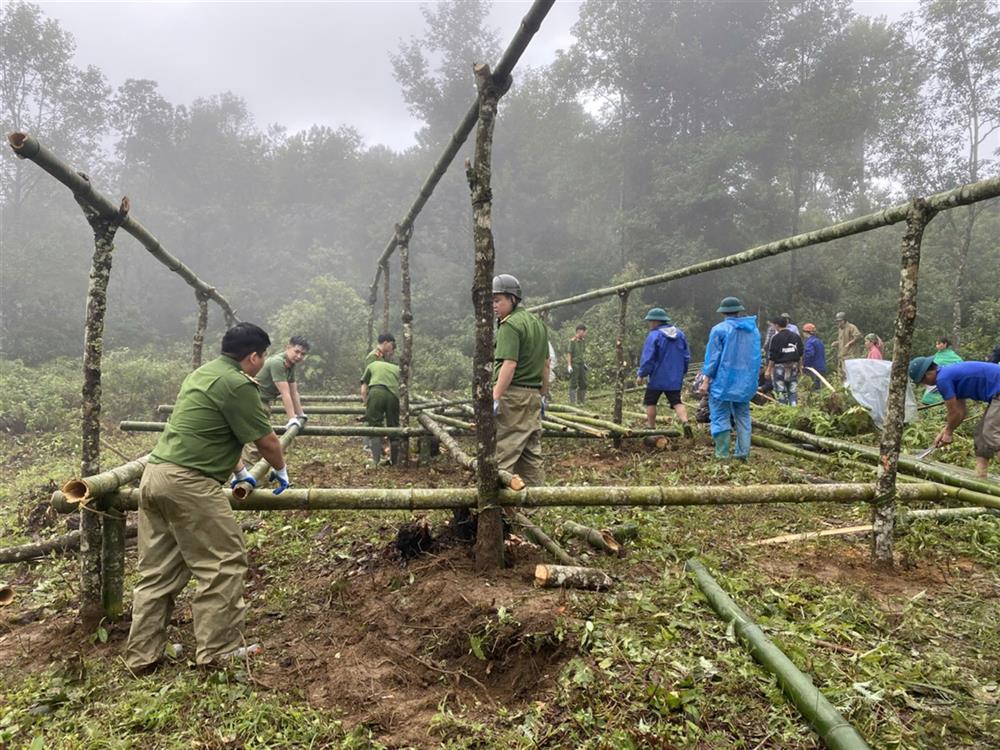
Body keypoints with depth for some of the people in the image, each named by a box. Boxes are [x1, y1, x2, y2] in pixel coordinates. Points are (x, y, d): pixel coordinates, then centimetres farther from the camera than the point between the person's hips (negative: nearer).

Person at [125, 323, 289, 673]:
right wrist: (281, 470, 15)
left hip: (154, 474, 10)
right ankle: (219, 652, 7)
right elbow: (266, 440, -5)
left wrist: (239, 470, 37)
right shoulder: (238, 384, -10)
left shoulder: (203, 373, 19)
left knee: (157, 571, 14)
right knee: (224, 564, 0)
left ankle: (142, 655, 19)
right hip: (188, 483, -10)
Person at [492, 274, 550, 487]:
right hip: (534, 395, 9)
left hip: (513, 395, -9)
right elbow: (546, 364, 21)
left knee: (503, 453, -6)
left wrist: (495, 398, -23)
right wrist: (543, 395, 25)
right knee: (532, 452, 13)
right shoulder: (538, 323, 17)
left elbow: (509, 365, -21)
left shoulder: (510, 325, -11)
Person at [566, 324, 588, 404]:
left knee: (583, 384, 9)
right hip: (574, 365, -7)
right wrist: (569, 365, -19)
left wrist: (584, 363, 18)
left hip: (581, 365, 7)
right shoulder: (572, 341, -11)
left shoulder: (583, 341, 11)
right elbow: (569, 354, -13)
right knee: (573, 384, -3)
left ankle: (581, 401, 18)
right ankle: (573, 402, 1)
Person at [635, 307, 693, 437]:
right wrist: (682, 372, 23)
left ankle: (652, 428, 13)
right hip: (675, 378, 5)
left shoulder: (654, 335, -13)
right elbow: (686, 357, 12)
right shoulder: (680, 334, 8)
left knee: (650, 402, 10)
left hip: (657, 378, -5)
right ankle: (685, 422, -14)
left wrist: (641, 374, -7)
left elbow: (647, 358, -16)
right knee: (676, 402, 8)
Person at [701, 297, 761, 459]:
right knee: (743, 415, 13)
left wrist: (706, 379, -3)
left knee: (721, 416, -1)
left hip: (724, 380, -5)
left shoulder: (719, 329, -9)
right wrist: (752, 377, 23)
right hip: (746, 382, 5)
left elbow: (713, 357, -9)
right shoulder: (753, 329, 8)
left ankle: (722, 453, -1)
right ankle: (743, 451, 11)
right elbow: (757, 356, 14)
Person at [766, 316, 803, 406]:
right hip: (794, 366, 5)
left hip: (780, 366, -5)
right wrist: (798, 364, 21)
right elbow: (800, 353, 12)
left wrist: (768, 370, -7)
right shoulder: (796, 336, 8)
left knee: (781, 391, 1)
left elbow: (772, 356, -12)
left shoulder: (776, 337, -11)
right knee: (793, 391, 10)